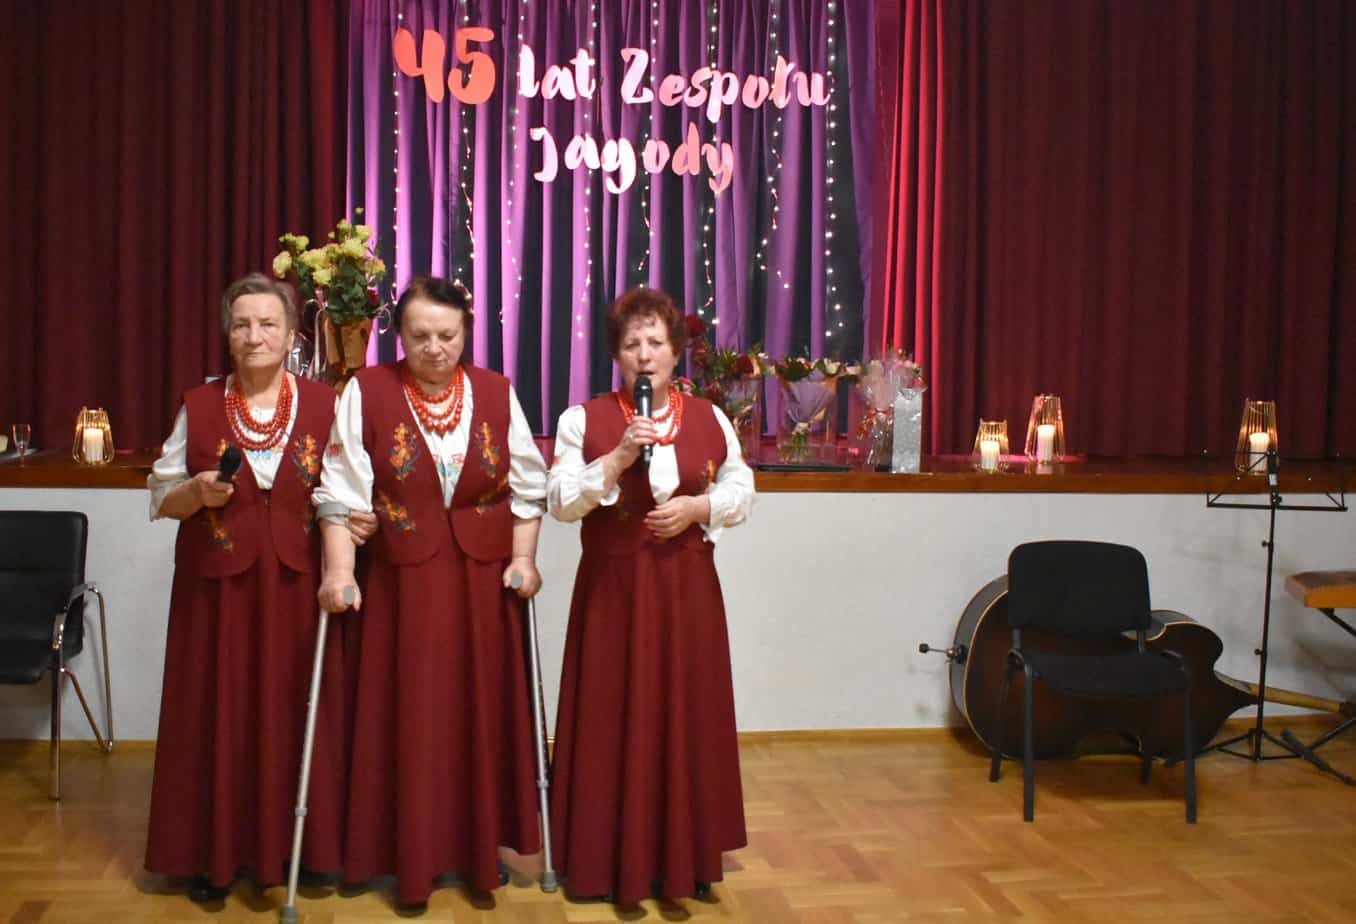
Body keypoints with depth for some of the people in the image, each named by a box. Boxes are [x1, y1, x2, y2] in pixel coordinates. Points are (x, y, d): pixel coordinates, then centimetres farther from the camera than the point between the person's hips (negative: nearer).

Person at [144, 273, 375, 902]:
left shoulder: (324, 405, 1)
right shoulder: (198, 406, 1)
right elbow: (161, 497, 6)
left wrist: (358, 520, -14)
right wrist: (198, 493, -14)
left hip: (297, 587, 0)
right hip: (218, 586, 0)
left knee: (293, 713, 6)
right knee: (218, 716, 6)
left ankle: (290, 844, 22)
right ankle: (214, 851, 20)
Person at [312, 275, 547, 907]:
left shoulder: (498, 394, 2)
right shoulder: (365, 393, -5)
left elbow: (528, 488, 6)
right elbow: (344, 493, -10)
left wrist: (523, 558, -1)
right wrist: (338, 572, -16)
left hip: (481, 582, 2)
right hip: (398, 583, -2)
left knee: (480, 714, 8)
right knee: (402, 718, 4)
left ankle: (479, 845, 22)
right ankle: (405, 850, 18)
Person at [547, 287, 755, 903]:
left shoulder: (710, 419, 4)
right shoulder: (583, 420, -2)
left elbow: (742, 493, 8)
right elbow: (560, 503, -9)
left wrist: (698, 508, -10)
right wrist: (618, 458, -20)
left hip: (687, 585, 2)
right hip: (612, 586, -2)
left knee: (686, 717, 7)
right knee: (612, 722, 3)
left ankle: (684, 854, 22)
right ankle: (610, 857, 17)